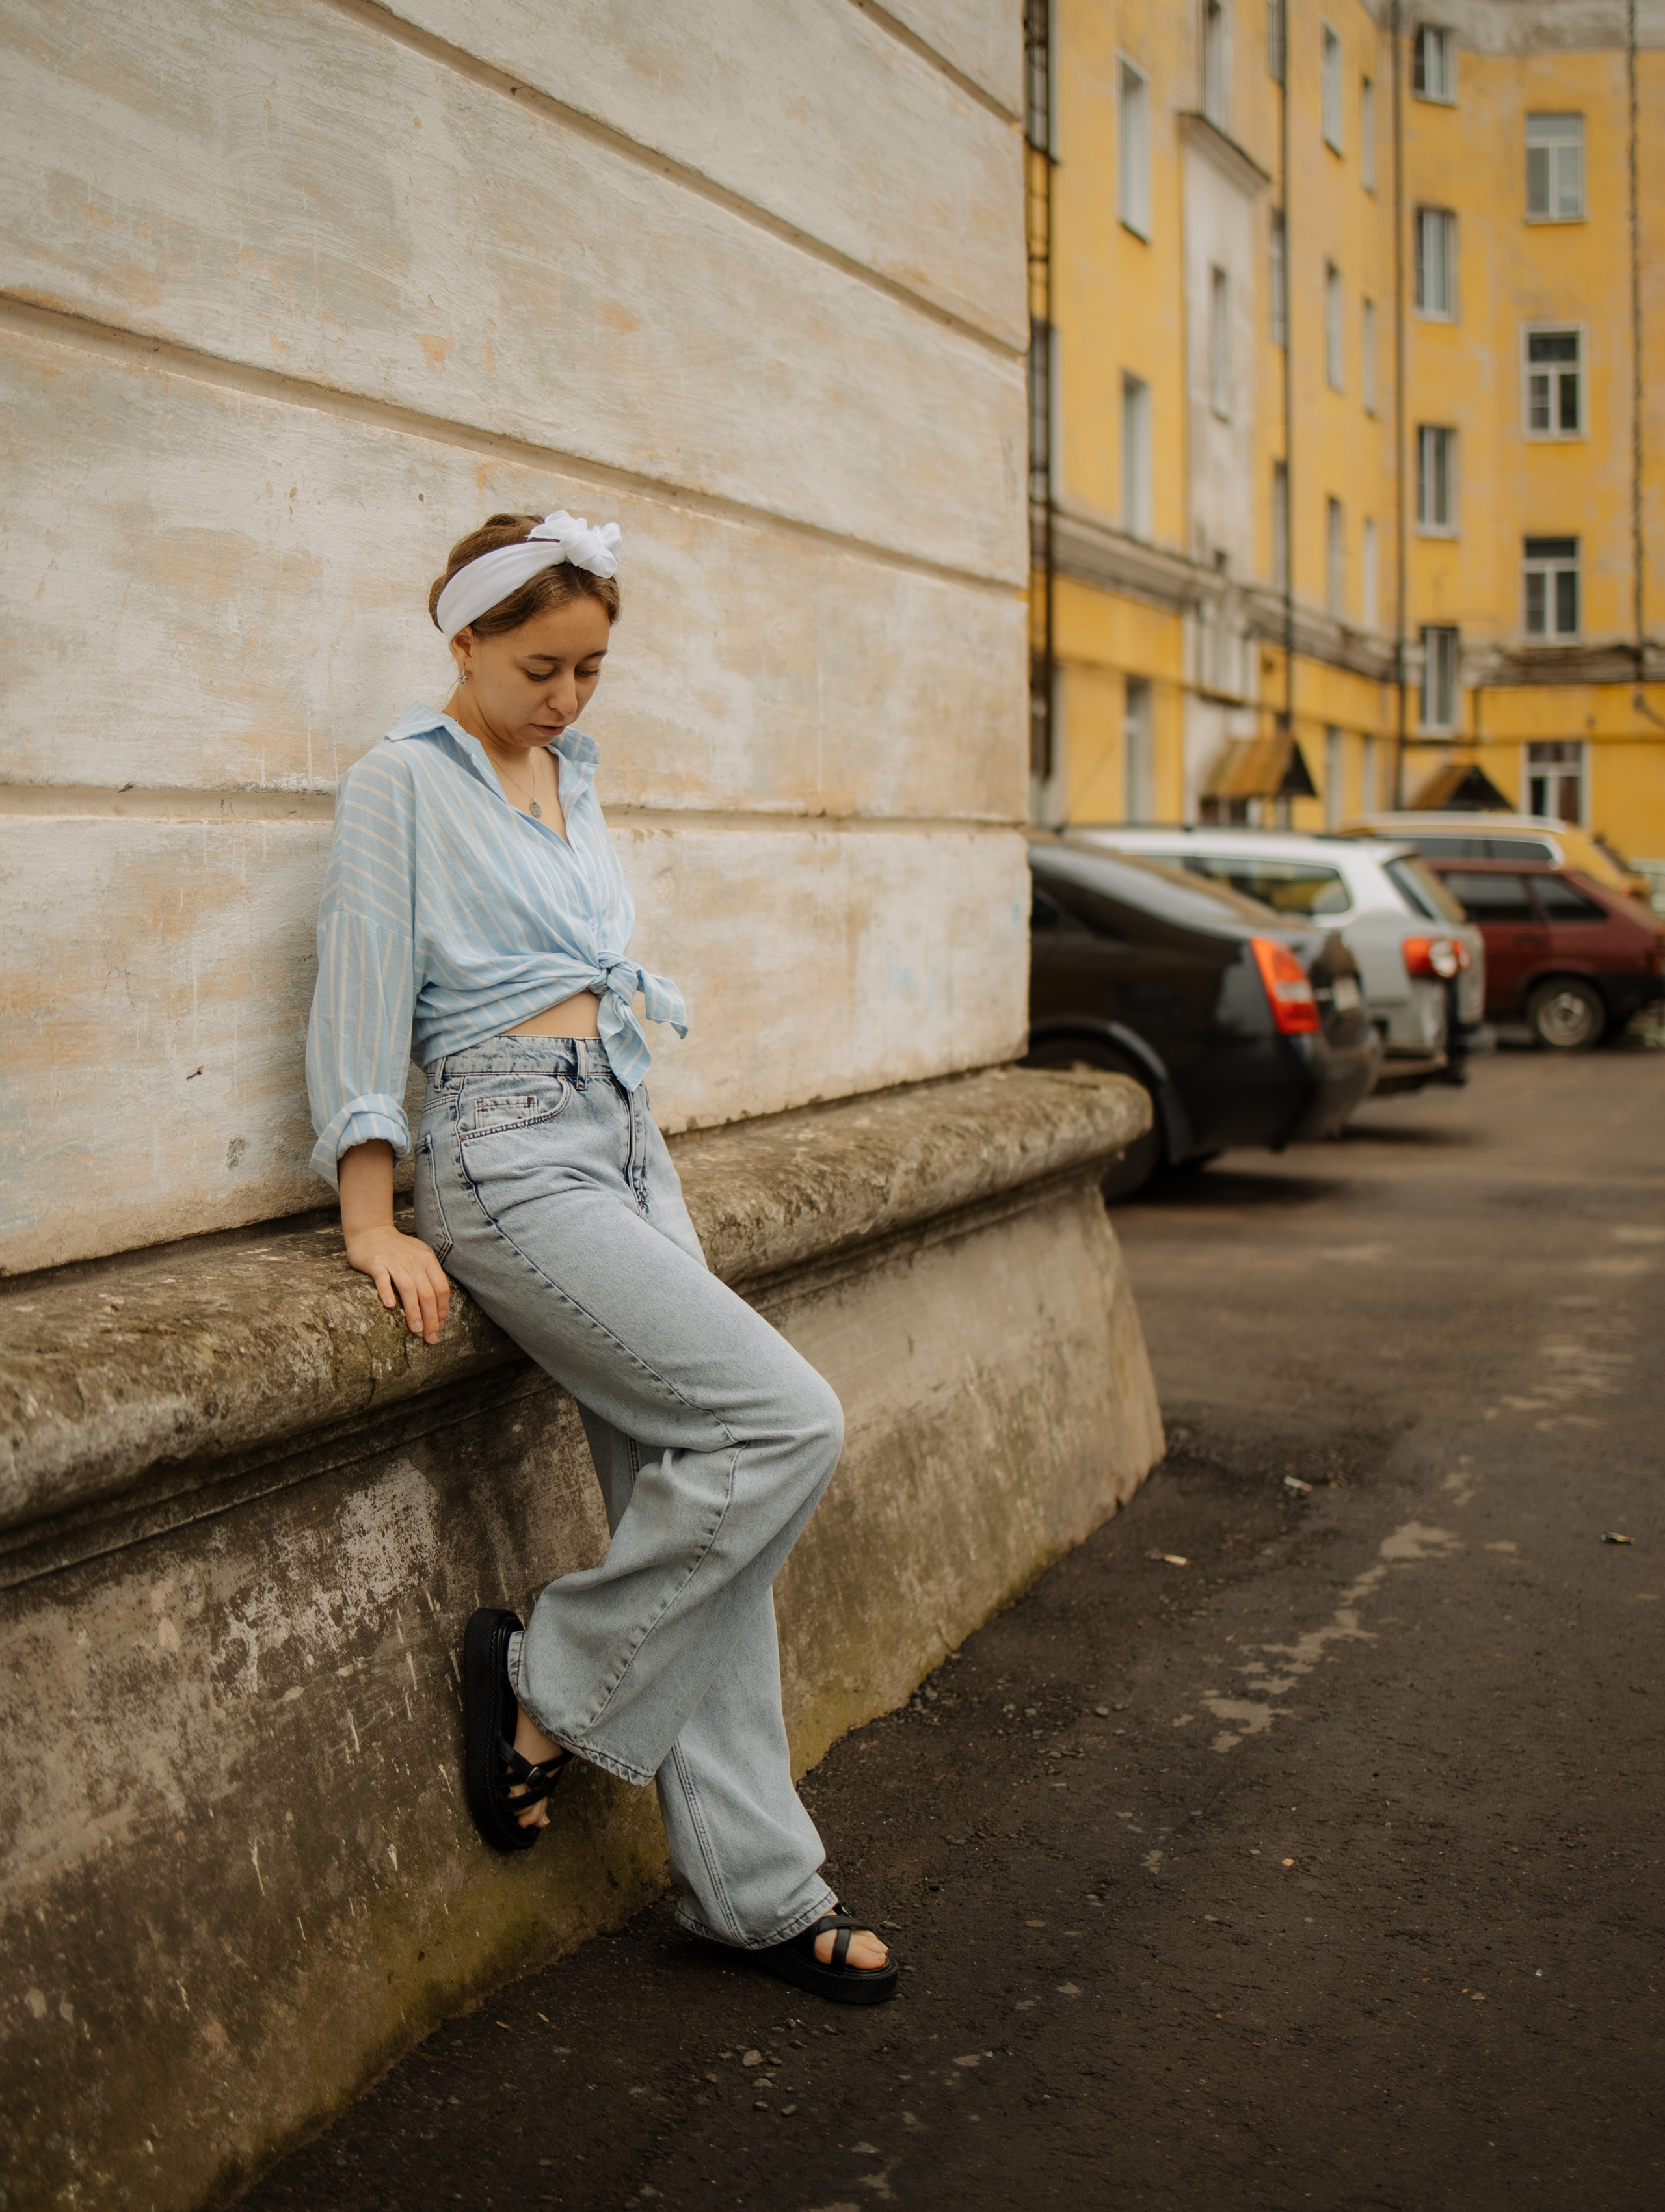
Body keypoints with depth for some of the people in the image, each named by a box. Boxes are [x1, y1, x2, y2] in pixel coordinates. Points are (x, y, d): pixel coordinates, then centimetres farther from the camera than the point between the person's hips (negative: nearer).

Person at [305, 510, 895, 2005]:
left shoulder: (573, 779, 18)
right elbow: (361, 1002, -7)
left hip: (631, 1146, 7)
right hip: (511, 1155, -7)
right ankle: (549, 1684, -1)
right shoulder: (405, 783, -4)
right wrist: (374, 1226, -12)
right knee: (789, 1424, -17)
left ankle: (755, 1886, 7)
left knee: (699, 1506, 1)